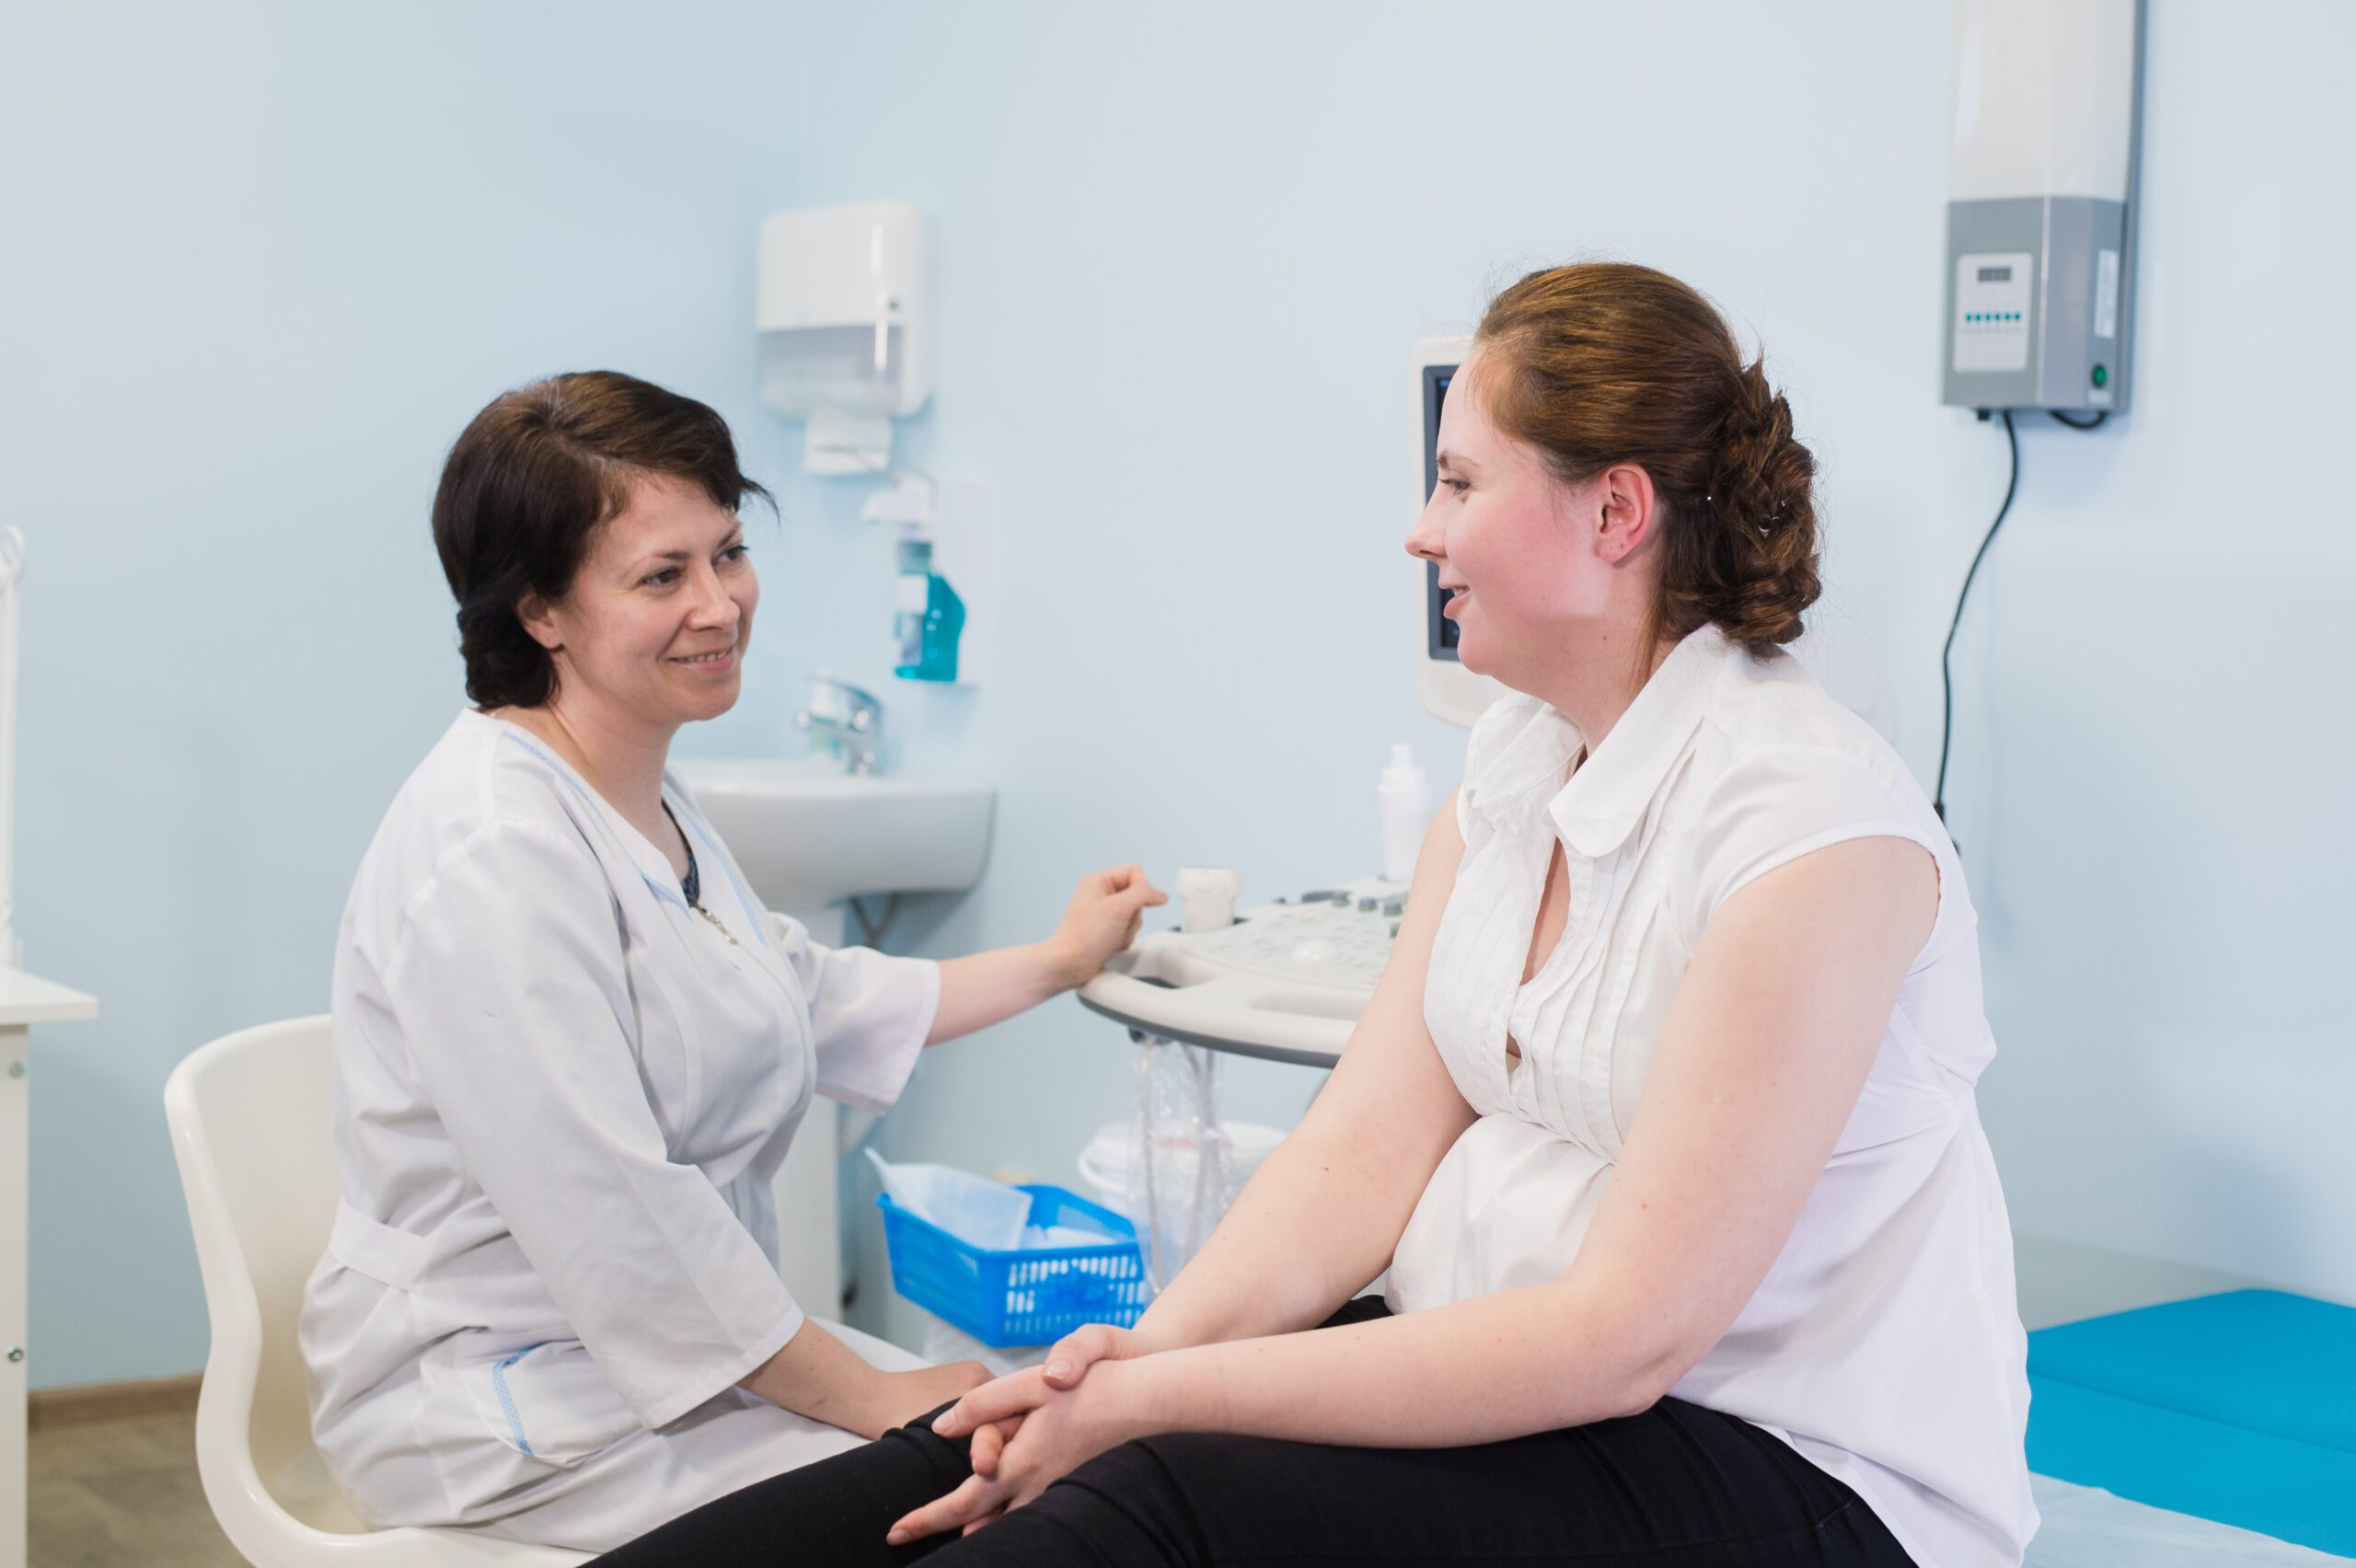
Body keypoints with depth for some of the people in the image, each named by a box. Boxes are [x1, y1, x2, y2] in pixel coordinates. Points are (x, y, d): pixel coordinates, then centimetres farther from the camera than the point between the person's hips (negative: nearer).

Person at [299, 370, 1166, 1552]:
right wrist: (871, 1398, -19)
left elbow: (806, 997, 27)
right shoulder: (494, 852, -23)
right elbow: (614, 1221, -26)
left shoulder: (644, 802, 10)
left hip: (685, 1342, 10)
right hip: (513, 1406, -10)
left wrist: (1058, 962, 31)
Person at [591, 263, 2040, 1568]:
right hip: (1490, 1372, 7)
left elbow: (1625, 1336, -23)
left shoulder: (1810, 827, -19)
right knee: (1011, 1451, -14)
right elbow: (1363, 1150, 2)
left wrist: (1160, 1402, -24)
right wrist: (1157, 1345, -17)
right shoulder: (1514, 770, 9)